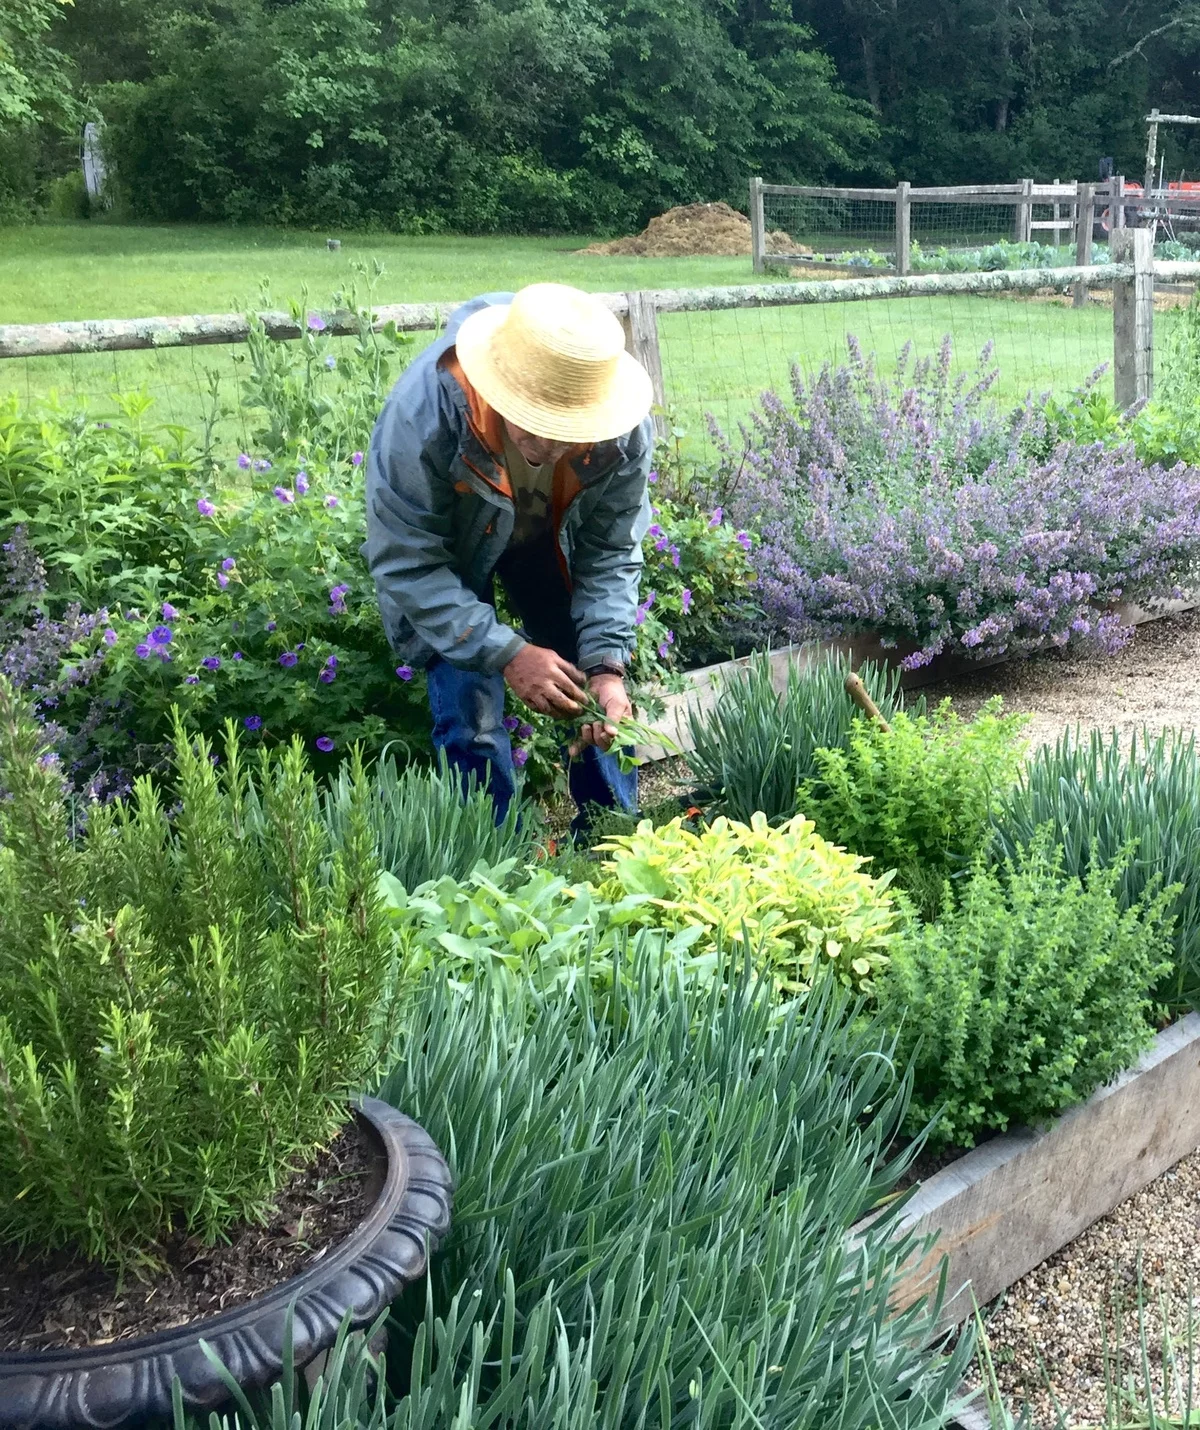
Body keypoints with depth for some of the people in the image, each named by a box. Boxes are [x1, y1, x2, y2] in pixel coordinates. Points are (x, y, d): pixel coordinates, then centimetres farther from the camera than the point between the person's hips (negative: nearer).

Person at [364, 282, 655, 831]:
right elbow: (405, 562, -32)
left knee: (603, 700, 3)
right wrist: (506, 653, -38)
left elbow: (610, 554, -18)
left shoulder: (625, 429, -31)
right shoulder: (422, 414, -40)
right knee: (471, 717, -11)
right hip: (443, 555, -3)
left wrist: (606, 664, -30)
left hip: (549, 538, 3)